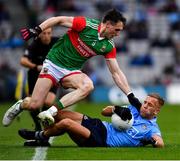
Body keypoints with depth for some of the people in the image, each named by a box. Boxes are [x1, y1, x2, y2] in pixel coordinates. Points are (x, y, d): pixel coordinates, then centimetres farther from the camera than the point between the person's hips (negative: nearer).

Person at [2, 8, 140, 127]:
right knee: (34, 105, -13)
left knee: (88, 86, -31)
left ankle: (51, 111, -30)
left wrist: (130, 96, -2)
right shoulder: (87, 24, -17)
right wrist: (36, 30, -18)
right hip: (54, 63, -4)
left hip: (72, 71, 4)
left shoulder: (109, 46, -2)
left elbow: (116, 72, 3)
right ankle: (19, 106, 24)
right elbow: (59, 20, -9)